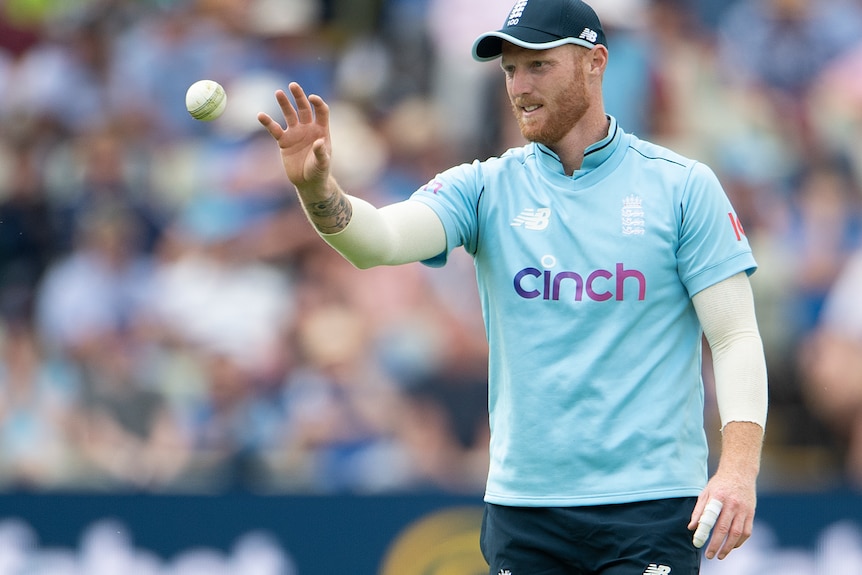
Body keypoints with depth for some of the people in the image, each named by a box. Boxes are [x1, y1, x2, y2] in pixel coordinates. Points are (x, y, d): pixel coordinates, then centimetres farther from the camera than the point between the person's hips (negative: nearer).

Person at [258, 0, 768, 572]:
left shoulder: (684, 186, 1)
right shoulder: (486, 188, 6)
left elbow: (736, 336, -2)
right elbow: (383, 239, -12)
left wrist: (739, 466, -16)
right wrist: (319, 190, -34)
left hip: (650, 504, -2)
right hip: (522, 503, 3)